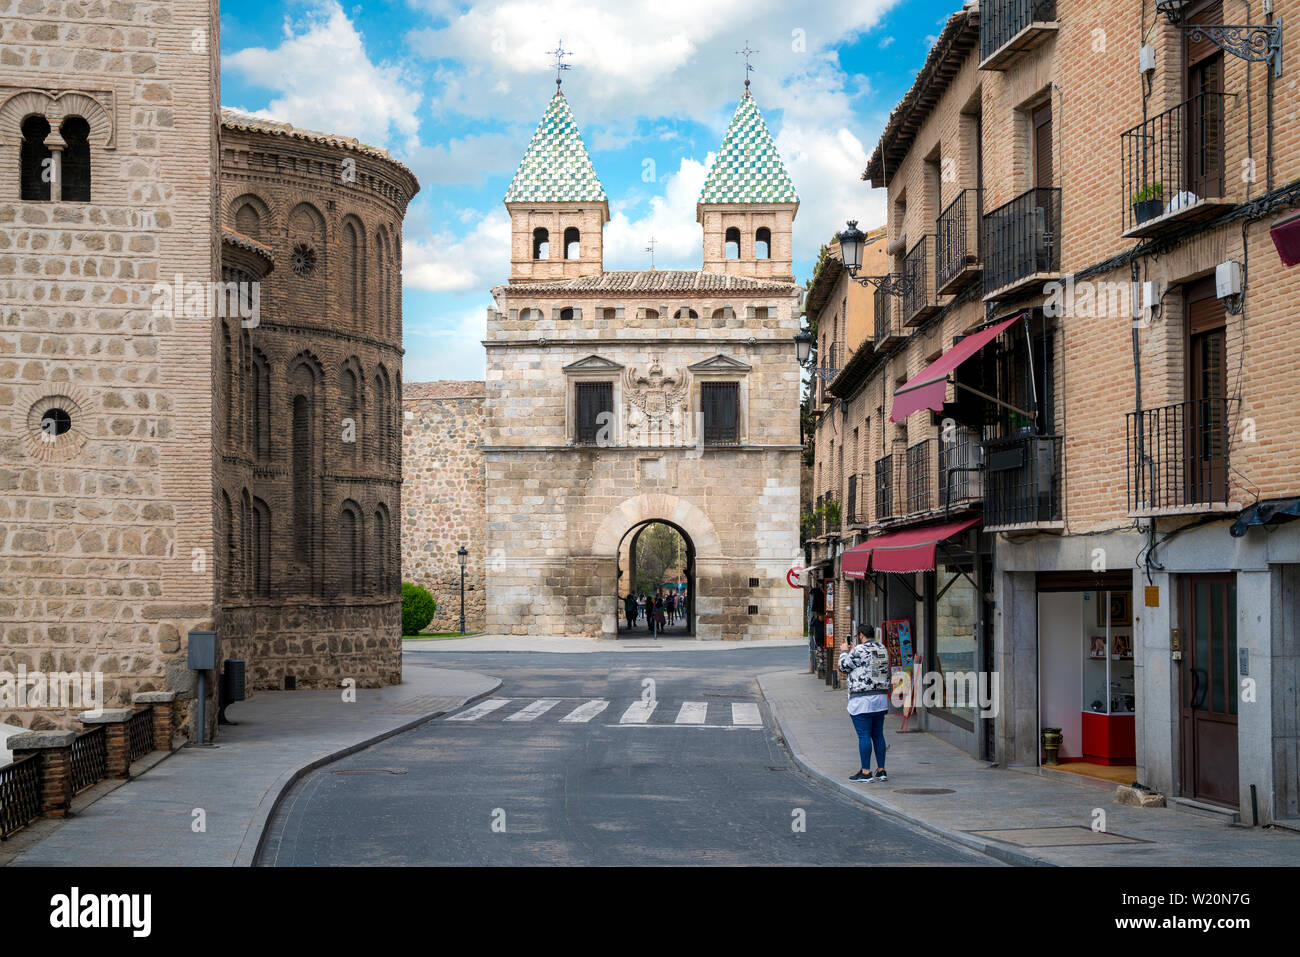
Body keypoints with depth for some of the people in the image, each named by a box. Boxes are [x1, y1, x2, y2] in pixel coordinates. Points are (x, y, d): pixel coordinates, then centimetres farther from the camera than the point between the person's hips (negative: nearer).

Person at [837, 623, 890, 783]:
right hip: (881, 698, 7)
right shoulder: (883, 650, 10)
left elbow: (843, 667, -3)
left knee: (864, 735, -5)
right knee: (878, 734, 12)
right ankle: (881, 770, 13)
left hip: (862, 700, -7)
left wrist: (845, 651, 12)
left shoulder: (859, 651, -13)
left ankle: (865, 772, -5)